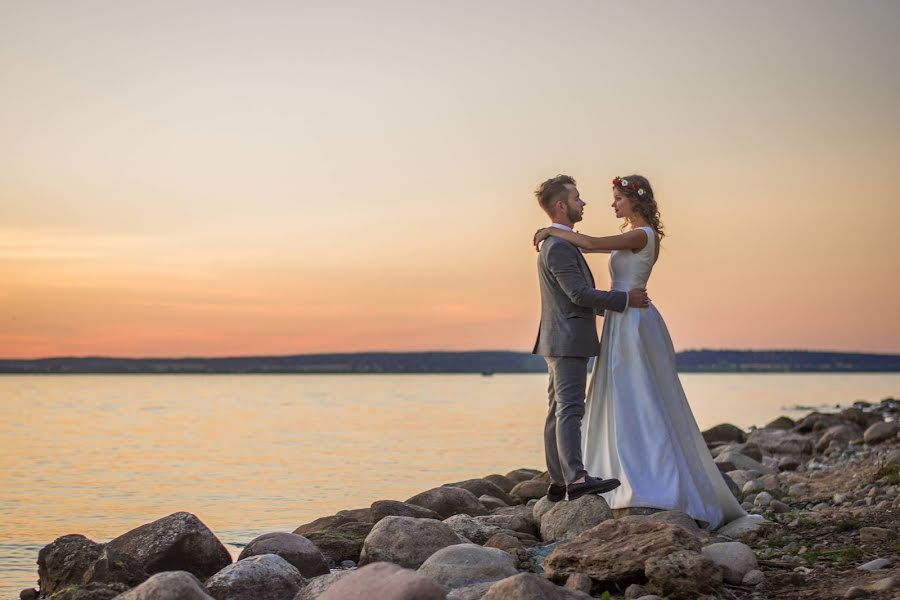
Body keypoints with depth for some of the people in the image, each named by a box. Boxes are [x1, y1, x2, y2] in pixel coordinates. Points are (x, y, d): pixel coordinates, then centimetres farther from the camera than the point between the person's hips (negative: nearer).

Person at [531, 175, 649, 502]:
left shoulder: (557, 244, 20)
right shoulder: (559, 247, -15)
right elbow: (579, 293, -21)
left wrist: (618, 305, 24)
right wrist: (625, 299, -15)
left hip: (562, 342, 11)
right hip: (568, 340, -11)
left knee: (559, 410, 9)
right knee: (570, 410, -17)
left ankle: (558, 482, 12)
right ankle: (576, 478, -23)